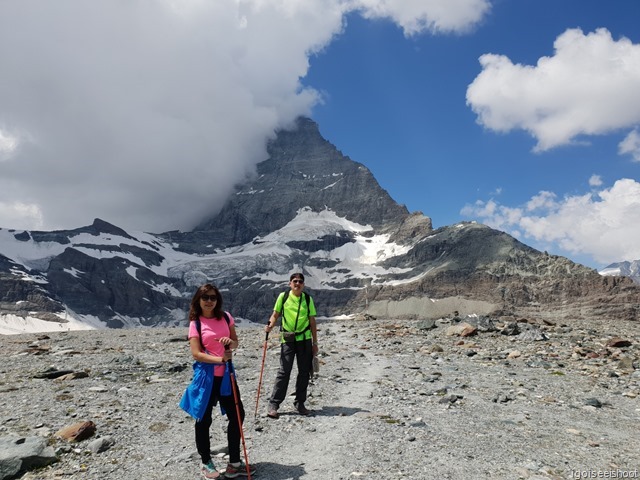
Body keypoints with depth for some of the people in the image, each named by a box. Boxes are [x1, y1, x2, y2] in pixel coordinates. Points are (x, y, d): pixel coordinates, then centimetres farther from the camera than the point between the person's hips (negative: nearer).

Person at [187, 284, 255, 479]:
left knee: (237, 414, 8)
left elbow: (236, 342, 8)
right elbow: (196, 354, -15)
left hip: (226, 374, 5)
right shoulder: (195, 323, -9)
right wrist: (219, 359, -27)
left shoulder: (226, 317, 3)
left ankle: (234, 463, 24)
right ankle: (206, 463, 27)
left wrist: (231, 342, -16)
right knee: (204, 420, 7)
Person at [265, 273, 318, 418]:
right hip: (288, 339, -2)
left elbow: (312, 321, 8)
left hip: (305, 339, 2)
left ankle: (300, 403, 20)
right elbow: (275, 314, 7)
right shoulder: (283, 296, 2)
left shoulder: (308, 299, 5)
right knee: (284, 371, -5)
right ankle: (273, 404, 4)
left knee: (304, 372, 7)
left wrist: (315, 342, 8)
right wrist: (270, 325, -15)